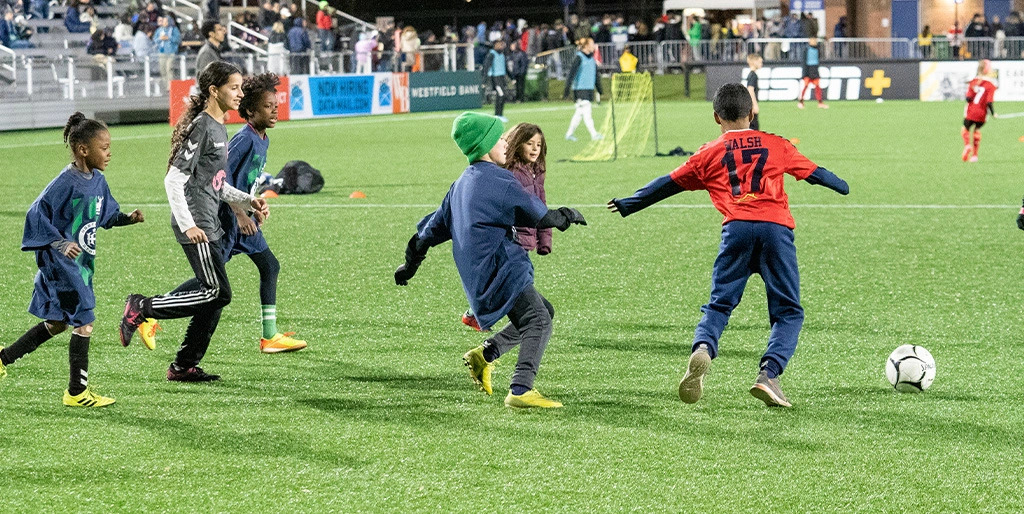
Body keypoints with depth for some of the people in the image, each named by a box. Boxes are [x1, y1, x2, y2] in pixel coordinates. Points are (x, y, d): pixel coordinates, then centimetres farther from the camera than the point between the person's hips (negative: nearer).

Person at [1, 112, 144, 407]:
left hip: (81, 262, 9)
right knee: (84, 321, -7)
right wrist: (60, 243, -27)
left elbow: (107, 216, 18)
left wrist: (129, 218, 1)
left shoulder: (97, 180, 6)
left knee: (58, 323, 18)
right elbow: (36, 214, -20)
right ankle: (77, 391, 3)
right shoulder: (65, 182, -19)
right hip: (61, 263, -9)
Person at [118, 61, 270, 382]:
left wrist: (247, 201, 14)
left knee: (214, 297, 9)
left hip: (210, 226, 10)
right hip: (196, 226, -10)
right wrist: (188, 226, -24)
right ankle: (141, 308, -2)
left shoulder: (219, 129, 16)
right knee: (217, 292, -11)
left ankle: (184, 367, 16)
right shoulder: (201, 127, -14)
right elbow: (173, 180, -18)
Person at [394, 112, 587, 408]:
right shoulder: (497, 180, -9)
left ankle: (485, 354, 14)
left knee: (544, 312, 18)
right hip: (500, 271, -10)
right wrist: (568, 216, 13)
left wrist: (410, 266, 36)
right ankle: (521, 391, -34)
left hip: (478, 279, 10)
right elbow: (541, 217, -7)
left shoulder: (461, 184, 19)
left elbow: (433, 227, 26)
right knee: (539, 320, -20)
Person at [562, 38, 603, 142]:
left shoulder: (592, 58, 14)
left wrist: (599, 90, 22)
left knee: (579, 113, 10)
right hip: (580, 89, -8)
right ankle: (593, 134, -14)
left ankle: (570, 133, 18)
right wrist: (566, 90, -15)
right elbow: (571, 74, -12)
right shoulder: (578, 58, -9)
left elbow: (596, 75, 21)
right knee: (586, 111, -11)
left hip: (589, 89, 8)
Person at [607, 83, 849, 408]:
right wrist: (840, 185, 50)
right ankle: (769, 374, -12)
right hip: (776, 227, 0)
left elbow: (668, 184, 21)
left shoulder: (709, 154, 17)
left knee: (720, 304, 7)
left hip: (736, 229, 0)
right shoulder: (776, 145, 19)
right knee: (788, 311, 7)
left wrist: (629, 205, 34)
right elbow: (812, 172, 30)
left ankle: (703, 348, -23)